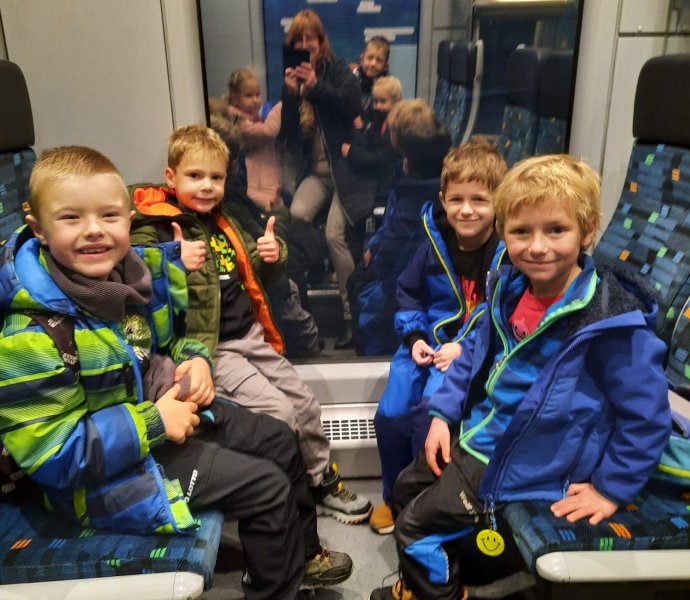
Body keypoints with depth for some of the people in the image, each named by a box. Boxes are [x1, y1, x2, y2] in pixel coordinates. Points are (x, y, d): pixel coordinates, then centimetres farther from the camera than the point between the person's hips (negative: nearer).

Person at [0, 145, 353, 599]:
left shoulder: (142, 269, -6)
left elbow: (175, 336, 13)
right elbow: (49, 453, -26)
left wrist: (196, 361, -10)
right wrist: (153, 423, -26)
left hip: (170, 409, 8)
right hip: (114, 468, -8)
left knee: (280, 441, 14)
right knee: (266, 486, -11)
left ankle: (301, 555, 39)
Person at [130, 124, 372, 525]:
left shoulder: (223, 221, 12)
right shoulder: (153, 234, -11)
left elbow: (256, 276, 21)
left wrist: (272, 255, 1)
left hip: (251, 335, 8)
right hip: (212, 348, -8)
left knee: (305, 403, 11)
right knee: (278, 411, -15)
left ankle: (324, 481, 31)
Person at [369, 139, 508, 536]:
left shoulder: (510, 251, -12)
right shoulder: (434, 243, 2)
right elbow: (408, 293, 13)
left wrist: (464, 347, -20)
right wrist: (414, 338, -1)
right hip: (427, 344, 5)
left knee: (429, 417, -23)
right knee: (390, 415, -6)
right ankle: (394, 496, 21)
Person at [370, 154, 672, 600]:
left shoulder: (612, 323, -27)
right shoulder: (509, 288, -6)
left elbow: (647, 417, -18)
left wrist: (612, 487, -12)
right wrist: (443, 413, 5)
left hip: (522, 461, -7)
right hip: (477, 432, 8)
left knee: (417, 527, -3)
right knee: (406, 487, 21)